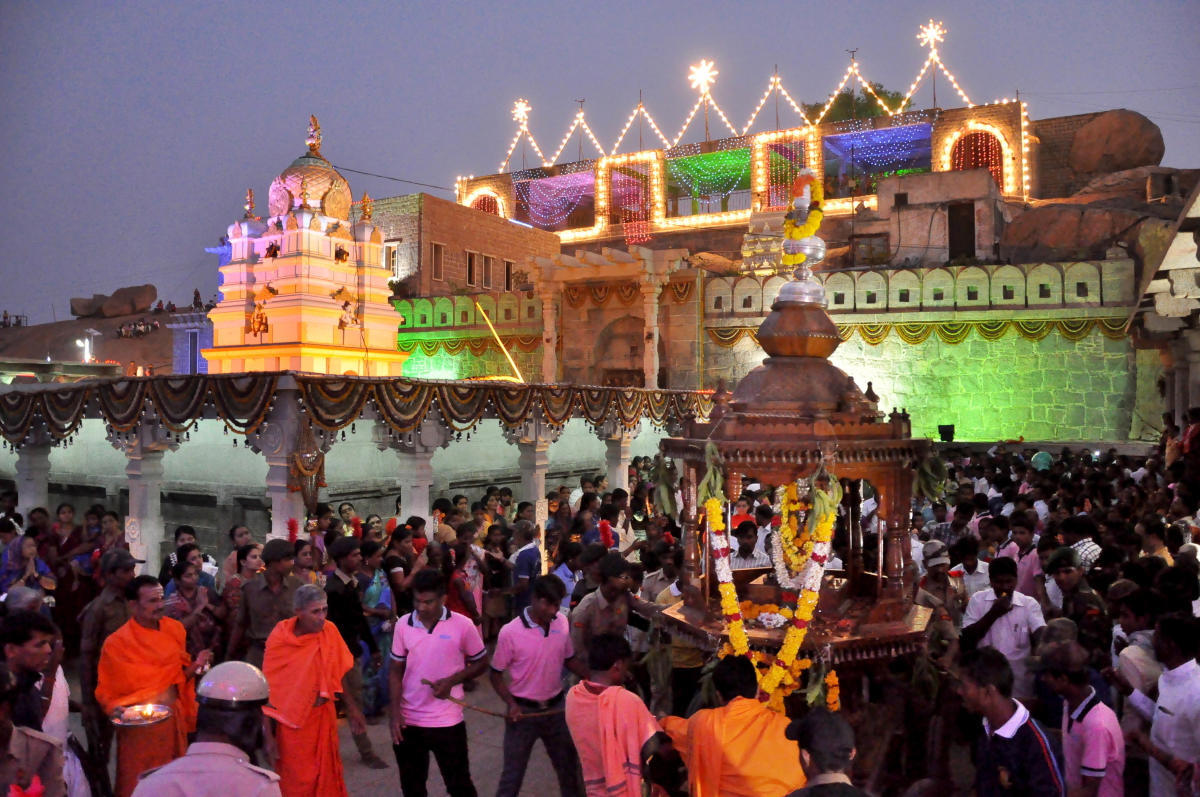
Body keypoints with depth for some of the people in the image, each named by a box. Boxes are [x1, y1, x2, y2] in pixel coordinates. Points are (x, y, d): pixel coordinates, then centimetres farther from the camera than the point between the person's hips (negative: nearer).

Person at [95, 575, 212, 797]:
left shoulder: (175, 629, 2)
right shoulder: (115, 643, -9)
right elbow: (105, 692, 0)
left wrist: (195, 666, -7)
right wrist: (116, 709, -19)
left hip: (174, 718, 4)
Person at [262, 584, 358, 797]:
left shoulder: (330, 631, -8)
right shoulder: (279, 639, -16)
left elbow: (340, 672, 3)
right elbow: (268, 689, -11)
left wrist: (351, 707, 3)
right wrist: (268, 733, -10)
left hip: (325, 715, 3)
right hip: (293, 721, -3)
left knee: (327, 776, 15)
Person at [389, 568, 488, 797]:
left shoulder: (462, 625, -12)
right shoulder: (403, 625, -4)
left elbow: (481, 663, 0)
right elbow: (396, 671, 3)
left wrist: (452, 680, -16)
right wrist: (395, 712, -7)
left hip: (447, 721, -3)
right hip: (408, 720, 3)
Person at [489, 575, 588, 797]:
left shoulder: (562, 623, -6)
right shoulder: (510, 632, -20)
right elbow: (495, 674, -9)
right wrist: (511, 704, -21)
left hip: (555, 708, 4)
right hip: (523, 710, -4)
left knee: (568, 766, 20)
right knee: (513, 774, 8)